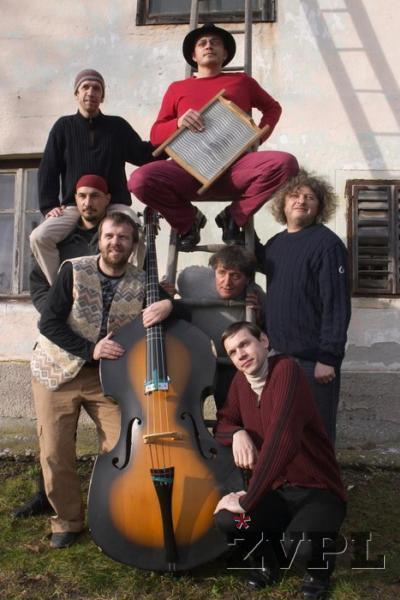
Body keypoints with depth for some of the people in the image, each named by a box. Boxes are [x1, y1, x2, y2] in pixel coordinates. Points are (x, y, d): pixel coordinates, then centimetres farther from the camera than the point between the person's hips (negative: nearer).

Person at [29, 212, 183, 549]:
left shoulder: (141, 283, -6)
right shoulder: (74, 270, -10)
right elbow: (49, 323, -14)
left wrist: (168, 305, -31)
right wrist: (90, 350, -25)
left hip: (107, 375, 1)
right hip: (58, 372, -1)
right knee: (55, 454, 1)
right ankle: (67, 521, 25)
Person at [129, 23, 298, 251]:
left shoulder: (241, 81, 23)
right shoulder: (177, 88, 22)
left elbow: (273, 108, 32)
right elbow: (156, 135, 18)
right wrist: (178, 122, -4)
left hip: (235, 167, 0)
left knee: (285, 163, -28)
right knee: (140, 180, -29)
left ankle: (234, 217, -5)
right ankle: (188, 220, 1)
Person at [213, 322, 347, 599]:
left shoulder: (286, 369, -22)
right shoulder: (241, 380, 1)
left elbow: (282, 439, -32)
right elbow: (223, 421, 13)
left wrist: (247, 501, -27)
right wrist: (237, 433, -13)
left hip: (319, 490, -5)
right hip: (277, 490, 6)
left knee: (298, 547, -34)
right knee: (226, 519, -22)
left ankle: (319, 568, 6)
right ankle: (269, 559, 12)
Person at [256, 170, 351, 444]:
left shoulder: (327, 244, -10)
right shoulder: (275, 243, 11)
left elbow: (337, 305, -16)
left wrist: (328, 357, -19)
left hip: (314, 359, -7)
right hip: (279, 356, 7)